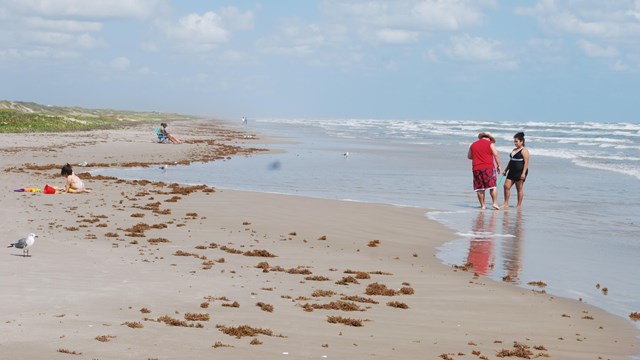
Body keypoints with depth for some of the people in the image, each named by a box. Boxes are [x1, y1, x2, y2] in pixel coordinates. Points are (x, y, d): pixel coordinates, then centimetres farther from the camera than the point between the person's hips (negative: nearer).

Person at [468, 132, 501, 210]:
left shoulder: (473, 145, 14)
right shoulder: (490, 144, 1)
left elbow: (469, 156, 23)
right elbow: (496, 155, -5)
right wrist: (498, 166, 2)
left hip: (476, 168, 3)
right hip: (488, 168, -3)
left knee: (480, 188, 6)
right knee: (493, 186, 1)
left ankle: (482, 205, 7)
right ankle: (495, 203, -7)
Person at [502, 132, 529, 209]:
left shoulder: (524, 150, -9)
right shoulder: (514, 150, 18)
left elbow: (526, 162, -16)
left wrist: (523, 173, -23)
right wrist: (505, 170, 22)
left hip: (520, 172, -8)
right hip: (512, 172, 8)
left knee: (519, 189, -1)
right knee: (506, 186, -1)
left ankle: (519, 205, 6)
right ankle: (506, 204, 4)